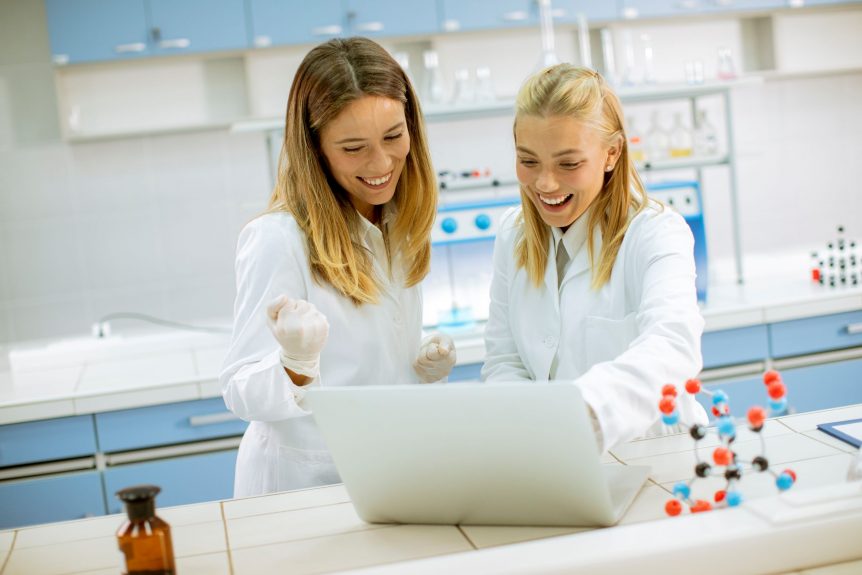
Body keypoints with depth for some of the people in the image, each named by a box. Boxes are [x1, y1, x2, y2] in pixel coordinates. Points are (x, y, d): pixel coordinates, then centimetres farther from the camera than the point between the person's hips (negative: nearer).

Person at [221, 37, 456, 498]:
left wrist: (426, 368, 0)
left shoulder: (399, 228, 5)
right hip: (300, 487, -4)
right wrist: (298, 365, -31)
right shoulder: (277, 239, -15)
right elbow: (241, 393, -13)